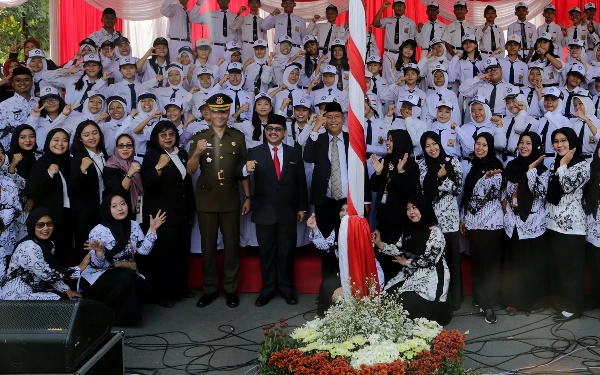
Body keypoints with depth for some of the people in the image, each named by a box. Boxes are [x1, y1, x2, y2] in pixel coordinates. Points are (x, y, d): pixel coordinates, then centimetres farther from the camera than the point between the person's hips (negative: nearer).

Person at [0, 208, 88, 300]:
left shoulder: (49, 244, 5)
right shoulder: (29, 247, -24)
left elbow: (50, 273, 10)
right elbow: (46, 275, -23)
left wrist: (67, 290, -3)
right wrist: (79, 269, -19)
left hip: (34, 289, 9)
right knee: (64, 301, -16)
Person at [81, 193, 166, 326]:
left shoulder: (133, 226, 0)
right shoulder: (98, 231, -16)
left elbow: (144, 250, -7)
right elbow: (97, 264, -17)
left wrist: (152, 229, -12)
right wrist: (99, 251, -38)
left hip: (126, 274, 5)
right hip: (99, 275, -5)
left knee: (142, 288, -21)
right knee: (127, 277, -33)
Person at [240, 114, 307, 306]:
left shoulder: (295, 153, 3)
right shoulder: (255, 152, -3)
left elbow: (301, 182, 5)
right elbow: (240, 172, -17)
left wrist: (302, 207, 3)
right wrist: (246, 169, -40)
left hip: (288, 212, 1)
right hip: (264, 212, -1)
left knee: (286, 251, 13)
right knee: (266, 252, 11)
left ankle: (287, 288, 27)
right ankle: (267, 289, 24)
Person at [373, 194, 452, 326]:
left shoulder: (435, 232, -14)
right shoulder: (408, 230, 7)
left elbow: (429, 260, -19)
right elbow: (399, 250, 1)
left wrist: (406, 262, -7)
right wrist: (380, 244, -14)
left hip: (430, 276, -7)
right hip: (410, 274, 7)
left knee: (409, 301, -22)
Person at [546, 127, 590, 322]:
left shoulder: (582, 165, -8)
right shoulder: (554, 164, 13)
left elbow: (568, 186, -22)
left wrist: (563, 164, -12)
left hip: (571, 224, -7)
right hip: (553, 223, 7)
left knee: (571, 267, 1)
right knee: (554, 265, 14)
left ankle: (573, 307, 12)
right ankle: (558, 301, 28)